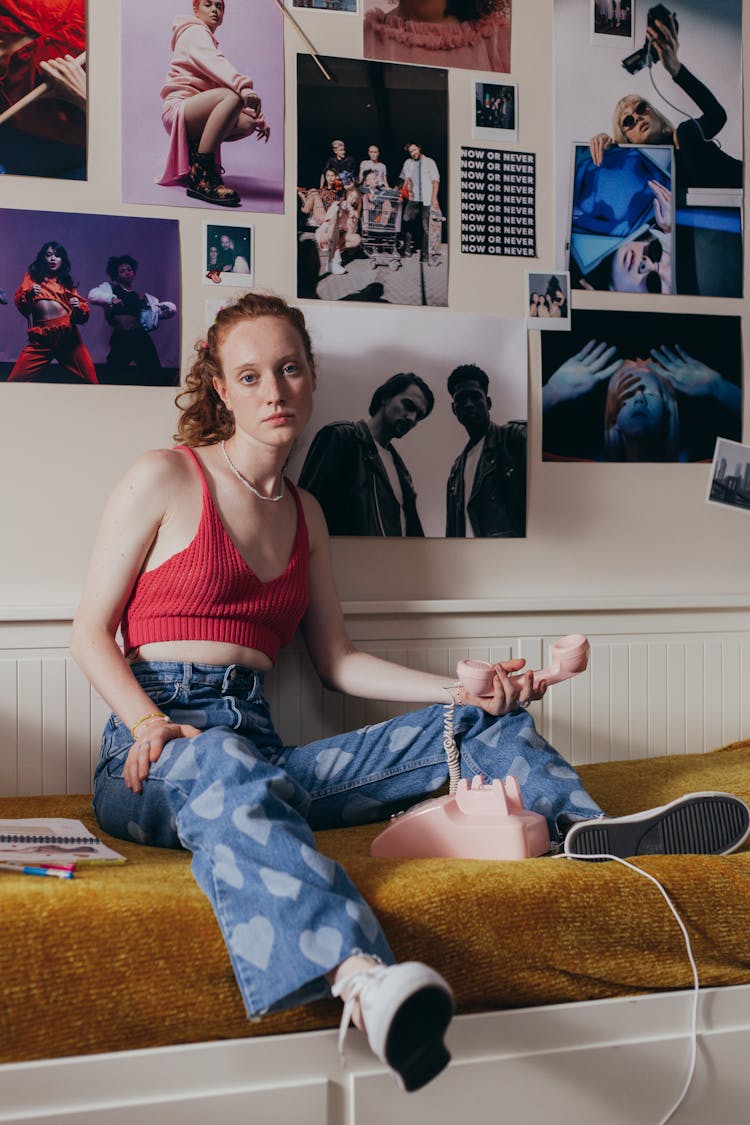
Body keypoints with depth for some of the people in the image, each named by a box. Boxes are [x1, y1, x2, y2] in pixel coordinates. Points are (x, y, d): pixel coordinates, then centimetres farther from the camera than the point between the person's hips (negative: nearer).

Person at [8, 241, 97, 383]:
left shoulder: (66, 282, 17)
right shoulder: (32, 276, 16)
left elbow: (83, 315, 11)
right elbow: (19, 302, 5)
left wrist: (78, 306, -11)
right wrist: (28, 295, -15)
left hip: (68, 335, 1)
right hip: (41, 337, -1)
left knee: (90, 380, -5)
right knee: (15, 381, -10)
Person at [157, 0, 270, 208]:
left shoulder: (208, 40, 31)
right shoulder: (195, 32, 3)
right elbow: (214, 63, -20)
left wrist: (260, 117, 11)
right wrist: (244, 87, -38)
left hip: (194, 116, 8)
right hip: (178, 108, -8)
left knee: (248, 123, -11)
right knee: (232, 96, -34)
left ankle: (194, 152, 2)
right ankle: (200, 175, -40)